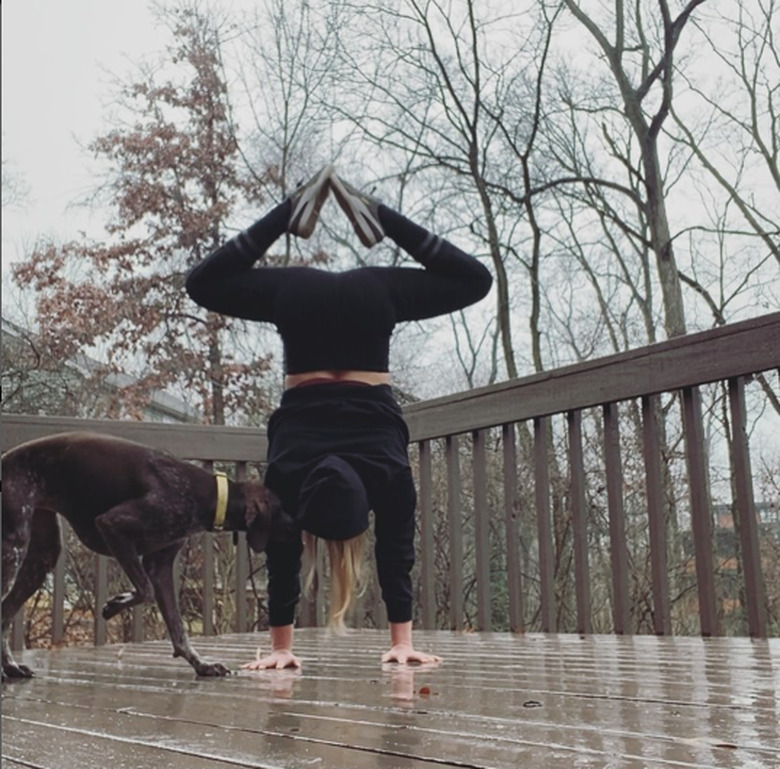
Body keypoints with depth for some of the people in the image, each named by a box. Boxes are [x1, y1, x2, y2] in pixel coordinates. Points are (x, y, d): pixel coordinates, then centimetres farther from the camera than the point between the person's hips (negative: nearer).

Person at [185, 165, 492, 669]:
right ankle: (299, 207, 24)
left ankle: (370, 212, 21)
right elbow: (281, 565, -14)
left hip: (369, 301, 0)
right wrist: (280, 647, -12)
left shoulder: (389, 473, -26)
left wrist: (403, 642, -18)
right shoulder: (284, 476, -24)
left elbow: (397, 559, -18)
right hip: (303, 302, 0)